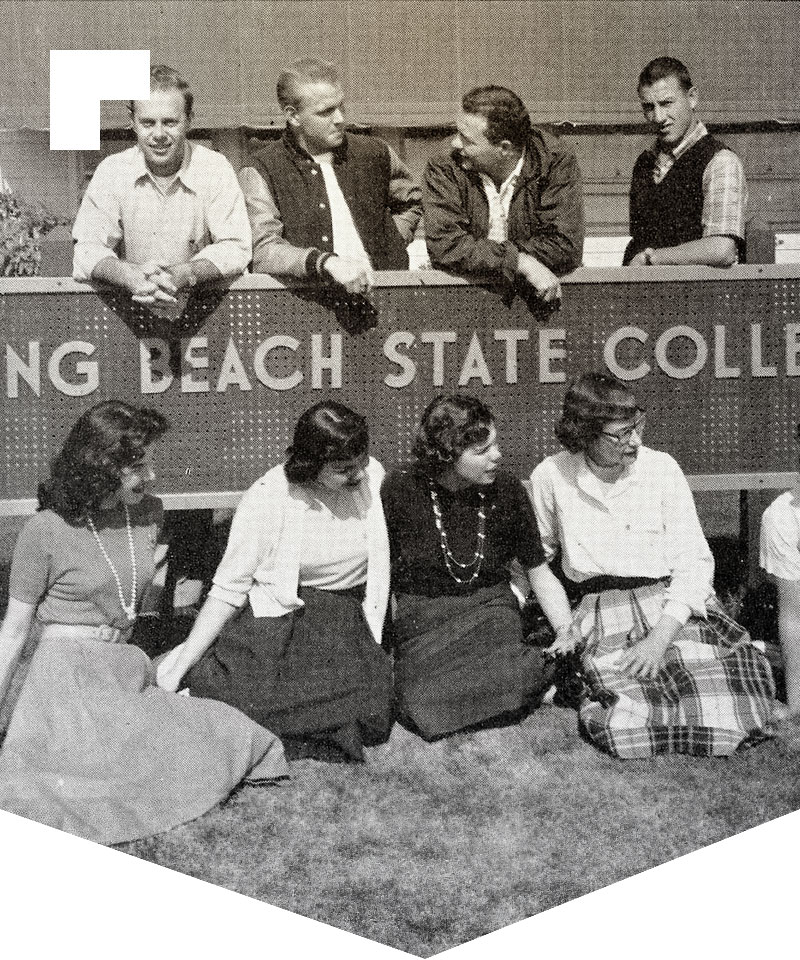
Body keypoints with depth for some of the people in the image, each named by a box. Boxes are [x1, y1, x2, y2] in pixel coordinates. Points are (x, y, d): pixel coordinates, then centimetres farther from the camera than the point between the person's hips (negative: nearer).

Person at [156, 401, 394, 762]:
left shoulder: (373, 476, -3)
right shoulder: (267, 498, -12)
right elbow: (228, 591, -8)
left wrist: (371, 645, 6)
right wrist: (180, 667, -12)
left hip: (345, 622, 3)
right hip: (276, 618, -3)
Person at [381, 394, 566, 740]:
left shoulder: (507, 491, -3)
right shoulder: (401, 489, -8)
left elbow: (539, 572, 7)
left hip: (489, 608, 0)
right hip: (421, 616, 0)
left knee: (509, 687, -31)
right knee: (428, 712, -26)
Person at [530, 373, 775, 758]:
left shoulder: (661, 468, 0)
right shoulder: (550, 477, 0)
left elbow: (694, 562, -3)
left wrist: (659, 639, -15)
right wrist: (564, 626, 2)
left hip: (674, 609, 1)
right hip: (600, 616, -1)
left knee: (721, 726, -21)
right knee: (628, 730, -27)